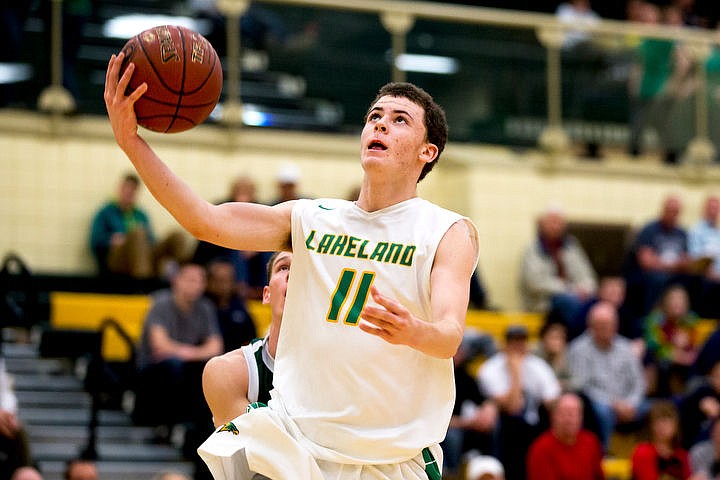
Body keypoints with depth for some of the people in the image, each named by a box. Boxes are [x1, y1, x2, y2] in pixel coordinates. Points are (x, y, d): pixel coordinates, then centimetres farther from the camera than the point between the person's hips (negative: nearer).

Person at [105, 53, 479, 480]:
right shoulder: (310, 218, 9)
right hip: (293, 437, 3)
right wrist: (132, 142, -17)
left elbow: (450, 336, -16)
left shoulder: (450, 232, -2)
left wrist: (412, 332, -41)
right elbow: (209, 221, -5)